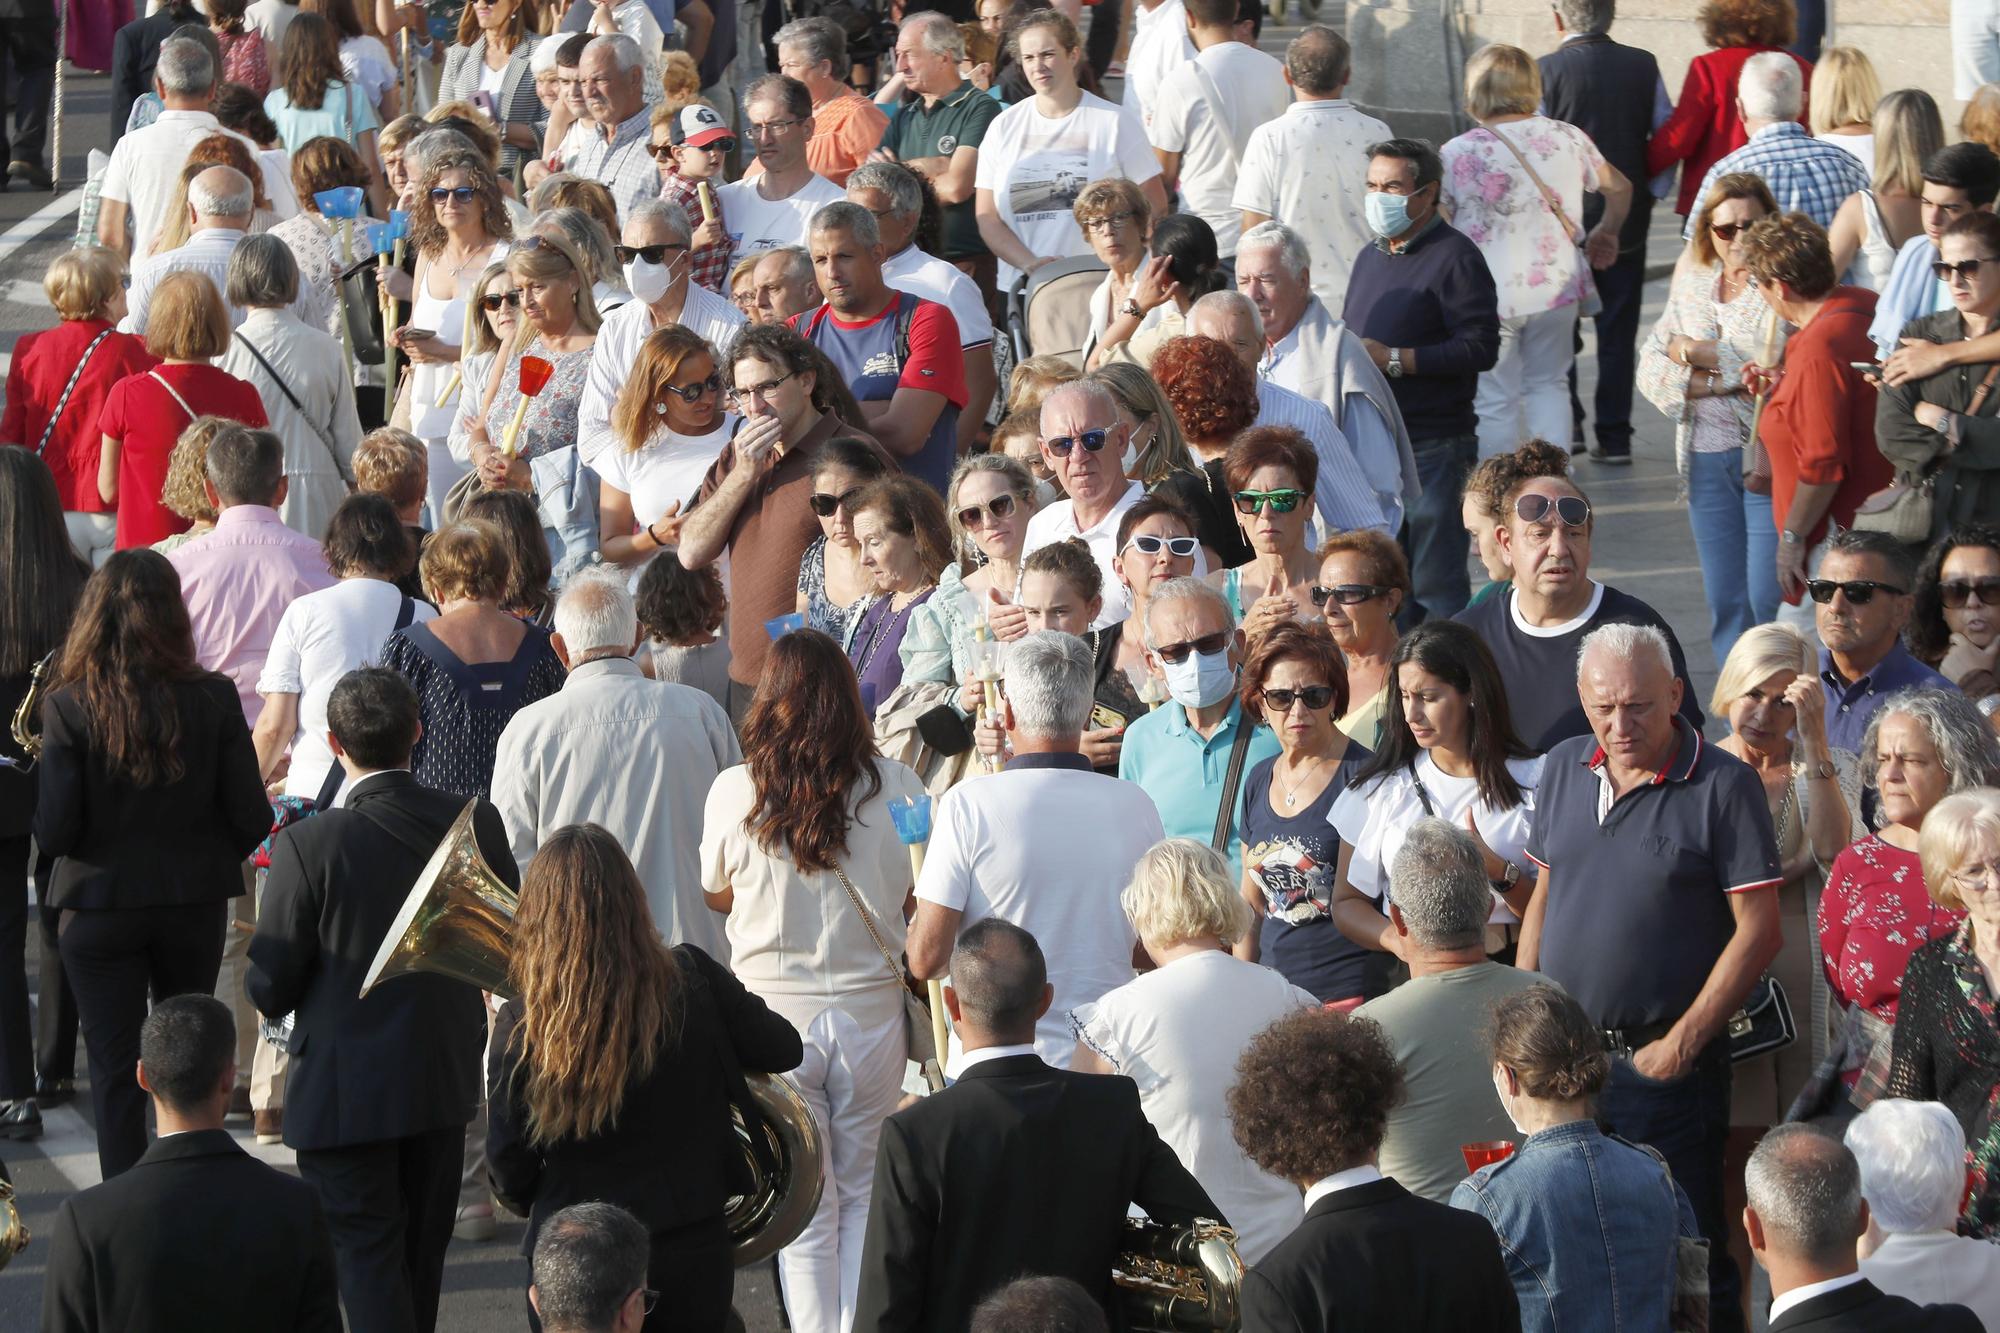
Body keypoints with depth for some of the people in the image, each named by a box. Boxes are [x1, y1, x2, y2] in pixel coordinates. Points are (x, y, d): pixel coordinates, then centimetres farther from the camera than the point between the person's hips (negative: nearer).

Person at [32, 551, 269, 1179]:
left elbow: (53, 833, -15)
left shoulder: (69, 706, -16)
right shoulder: (212, 699, -11)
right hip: (195, 903, 2)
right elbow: (252, 819, -7)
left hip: (100, 907, -2)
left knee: (115, 1066, 6)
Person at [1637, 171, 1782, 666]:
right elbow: (1651, 369, 6)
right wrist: (1717, 382, -10)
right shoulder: (1691, 283, 12)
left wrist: (1700, 355, -8)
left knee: (1769, 601, -9)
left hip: (1770, 456, -6)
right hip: (1707, 458, 6)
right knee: (1724, 602, 9)